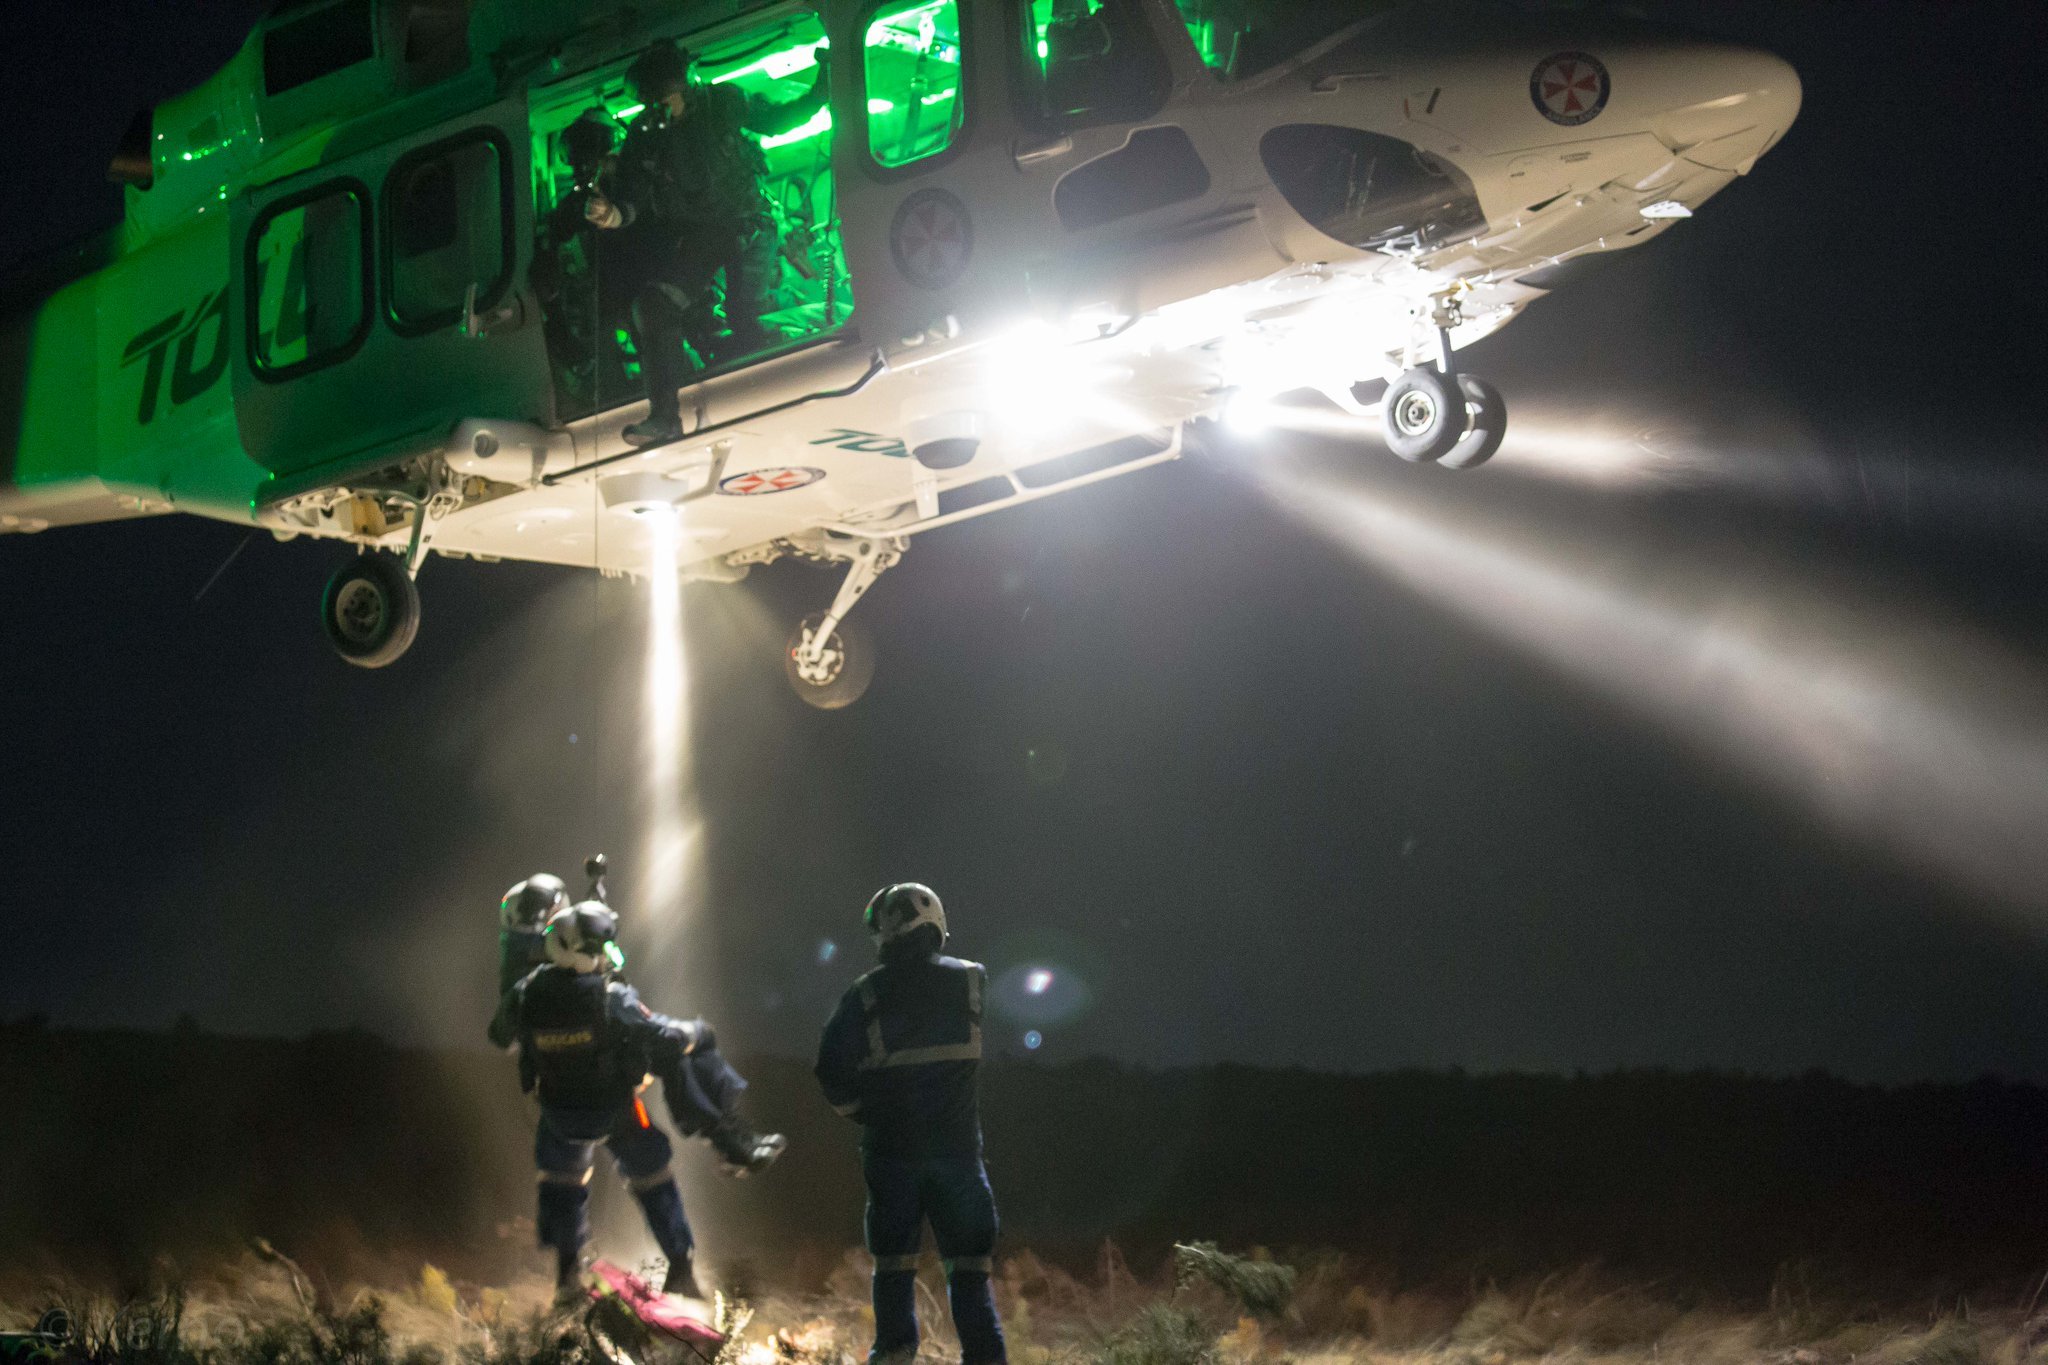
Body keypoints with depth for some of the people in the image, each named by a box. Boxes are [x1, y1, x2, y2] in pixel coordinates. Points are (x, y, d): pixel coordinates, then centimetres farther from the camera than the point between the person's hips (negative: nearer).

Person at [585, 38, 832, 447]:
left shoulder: (723, 103, -5)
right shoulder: (644, 137, -3)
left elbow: (776, 120, 10)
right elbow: (634, 202, -3)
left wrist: (820, 92, -2)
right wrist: (613, 214, -26)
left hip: (746, 224, -2)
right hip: (692, 237, 2)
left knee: (745, 315, -19)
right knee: (652, 302, -20)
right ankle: (664, 414, -17)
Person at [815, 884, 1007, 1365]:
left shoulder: (866, 995, -7)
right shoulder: (973, 981, -3)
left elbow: (832, 1068, -7)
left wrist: (860, 1112, 8)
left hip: (891, 1147, 0)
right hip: (957, 1144, 0)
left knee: (894, 1258, 11)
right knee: (968, 1258, 5)